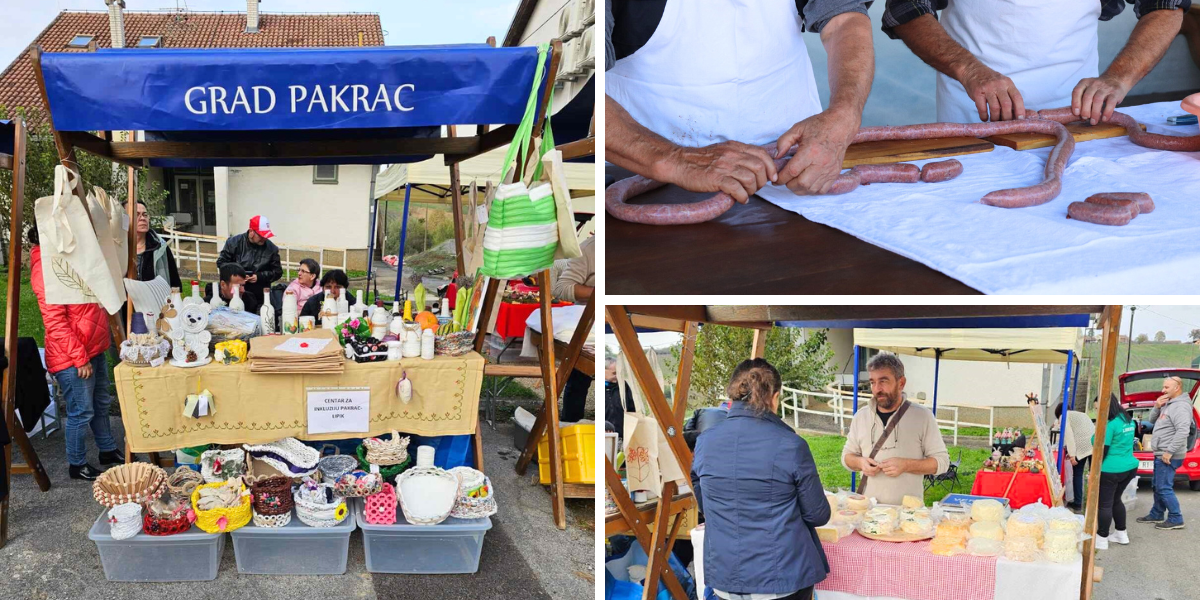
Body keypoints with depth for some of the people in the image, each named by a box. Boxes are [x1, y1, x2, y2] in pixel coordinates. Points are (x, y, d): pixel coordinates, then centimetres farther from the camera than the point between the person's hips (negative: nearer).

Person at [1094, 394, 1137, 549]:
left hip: (1111, 471, -9)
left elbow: (1103, 451, -18)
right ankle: (1122, 534, 30)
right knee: (1116, 500, 23)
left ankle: (1102, 539, 9)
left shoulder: (1109, 424, -20)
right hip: (1129, 467, 9)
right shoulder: (1128, 420, 7)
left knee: (1105, 504, 2)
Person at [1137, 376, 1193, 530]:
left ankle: (1176, 520, 1)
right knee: (1158, 487, 18)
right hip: (1161, 454, 10)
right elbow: (1152, 419, 21)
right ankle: (1156, 515, 28)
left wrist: (1170, 451, -27)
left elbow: (1183, 431, -29)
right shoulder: (1168, 404, 14)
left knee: (1164, 488, -7)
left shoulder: (1180, 407, -18)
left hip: (1168, 457, -10)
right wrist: (1157, 407, 1)